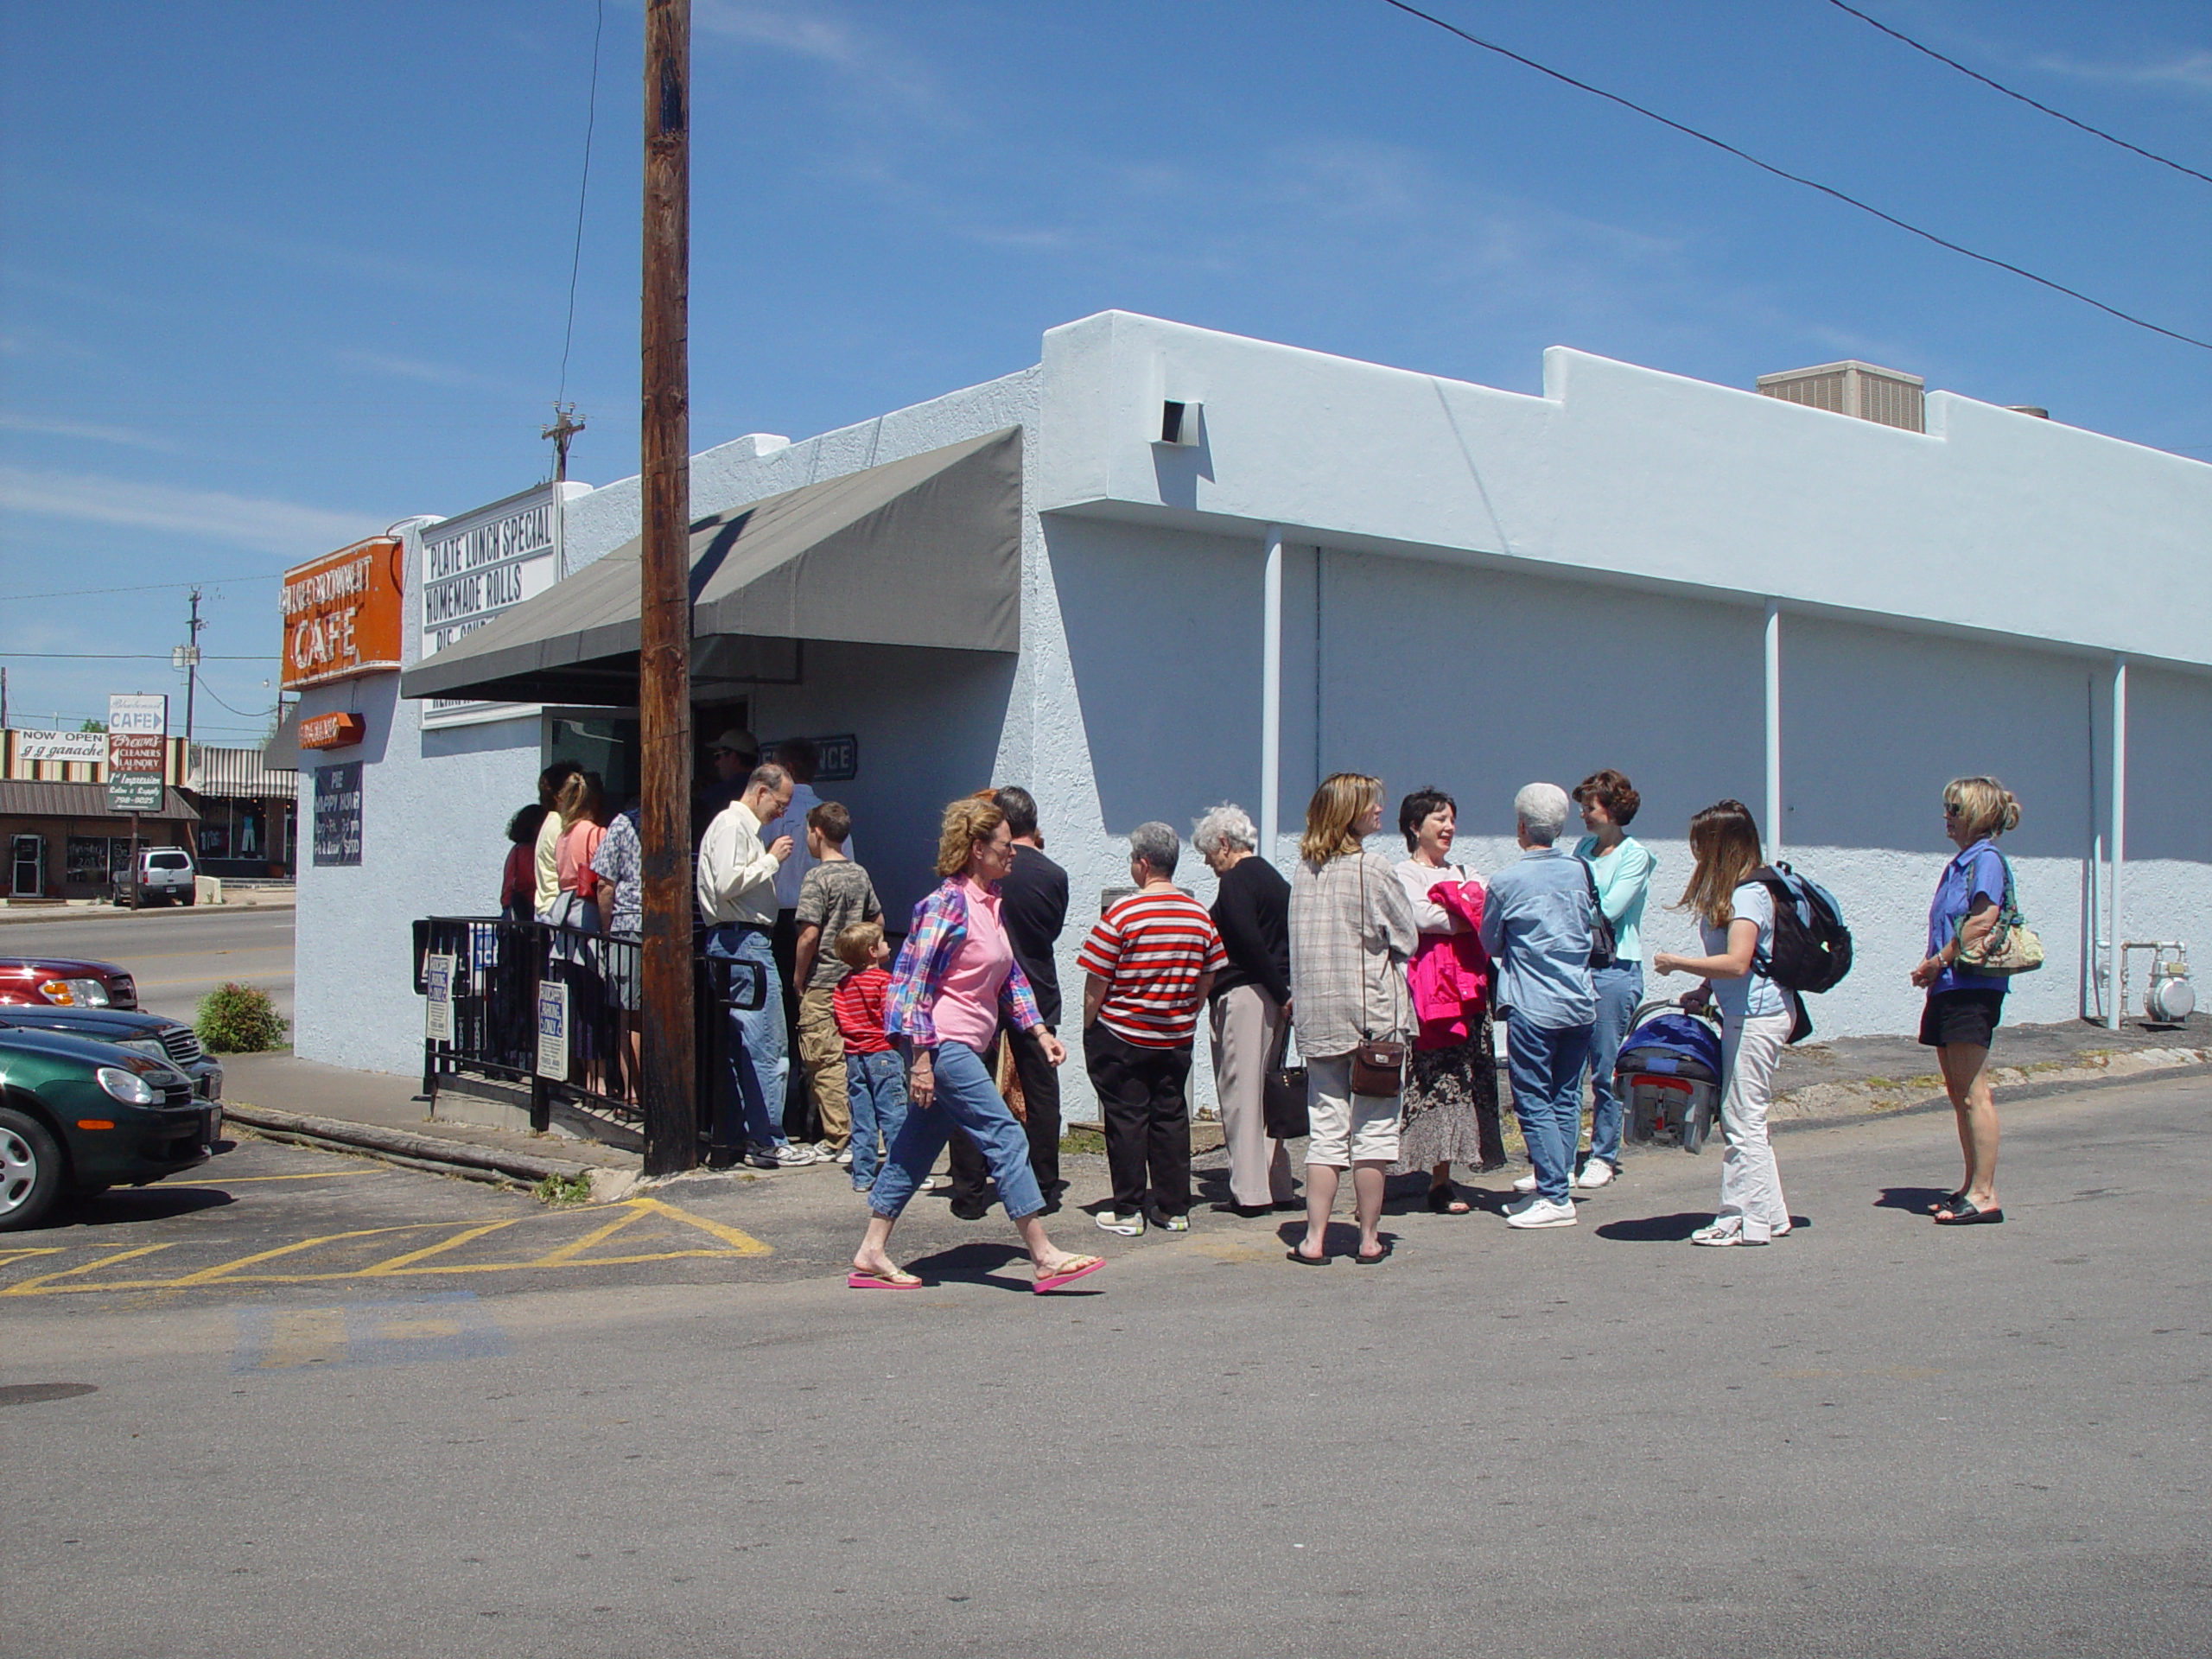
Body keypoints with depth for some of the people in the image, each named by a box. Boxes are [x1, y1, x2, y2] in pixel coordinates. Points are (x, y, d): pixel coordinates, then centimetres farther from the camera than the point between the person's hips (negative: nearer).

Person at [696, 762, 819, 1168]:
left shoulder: (745, 827, 23)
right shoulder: (731, 824, -9)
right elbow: (728, 884, -20)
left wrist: (770, 861, 8)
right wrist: (771, 860, -11)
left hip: (745, 941, 11)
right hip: (742, 940, -11)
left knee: (742, 1045, 12)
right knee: (767, 1047, -9)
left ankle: (743, 1135, 17)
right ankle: (768, 1142, -7)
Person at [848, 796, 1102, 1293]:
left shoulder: (990, 902, 14)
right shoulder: (948, 904, -14)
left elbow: (1009, 975, 21)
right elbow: (915, 981, -17)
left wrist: (1041, 1031, 13)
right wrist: (921, 1060, -20)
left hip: (964, 1047, 10)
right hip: (941, 1044, -10)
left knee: (916, 1149, 12)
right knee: (1006, 1137, -9)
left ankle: (870, 1256, 18)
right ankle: (1045, 1257, -5)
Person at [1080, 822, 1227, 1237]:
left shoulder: (1121, 914, -15)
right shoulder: (1201, 915, 0)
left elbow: (1096, 983, -11)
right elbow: (1207, 981, 7)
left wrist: (1090, 1029, 1)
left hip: (1121, 1036, -4)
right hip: (1176, 1038, 4)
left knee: (1126, 1118, 3)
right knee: (1171, 1116, 11)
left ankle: (1128, 1211, 7)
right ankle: (1174, 1208, 15)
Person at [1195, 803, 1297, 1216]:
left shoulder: (1237, 881, -9)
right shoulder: (1274, 878, 19)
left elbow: (1249, 942, -19)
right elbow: (1289, 942, 16)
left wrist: (1280, 993, -16)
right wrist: (1284, 992, 10)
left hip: (1244, 996, -9)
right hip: (1274, 995, 9)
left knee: (1240, 1092, -5)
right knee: (1266, 1092, 14)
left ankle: (1249, 1191, -4)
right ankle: (1277, 1186, 17)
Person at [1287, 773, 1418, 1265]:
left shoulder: (1304, 869, 6)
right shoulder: (1372, 867, -10)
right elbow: (1408, 938, -2)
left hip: (1317, 1015, 5)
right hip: (1372, 1011, -5)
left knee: (1326, 1128, 9)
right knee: (1373, 1128, 4)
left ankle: (1314, 1238, 7)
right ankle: (1369, 1238, 10)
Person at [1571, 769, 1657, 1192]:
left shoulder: (1635, 856, -5)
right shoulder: (1583, 848, 14)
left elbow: (1608, 910, -14)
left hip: (1614, 970, -5)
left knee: (1606, 1070, 1)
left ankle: (1603, 1157, 13)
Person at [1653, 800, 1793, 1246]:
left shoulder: (1748, 895, -17)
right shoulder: (1729, 891, 13)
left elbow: (1736, 963, -26)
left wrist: (1677, 963, -17)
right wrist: (1703, 991, 8)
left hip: (1757, 1016, -10)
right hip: (1742, 1013, 10)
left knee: (1742, 1119, -4)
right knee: (1742, 1118, 14)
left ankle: (1745, 1220, 4)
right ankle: (1770, 1213, 22)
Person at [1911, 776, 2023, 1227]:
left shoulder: (1986, 860, -9)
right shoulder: (1957, 865, 20)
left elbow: (1983, 920, -19)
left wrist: (1939, 961, -14)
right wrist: (1931, 967, 5)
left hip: (1971, 987, -10)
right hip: (1949, 989, 10)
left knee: (1973, 1094, -9)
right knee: (1957, 1093, 12)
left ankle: (1984, 1195, -6)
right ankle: (1972, 1186, 19)